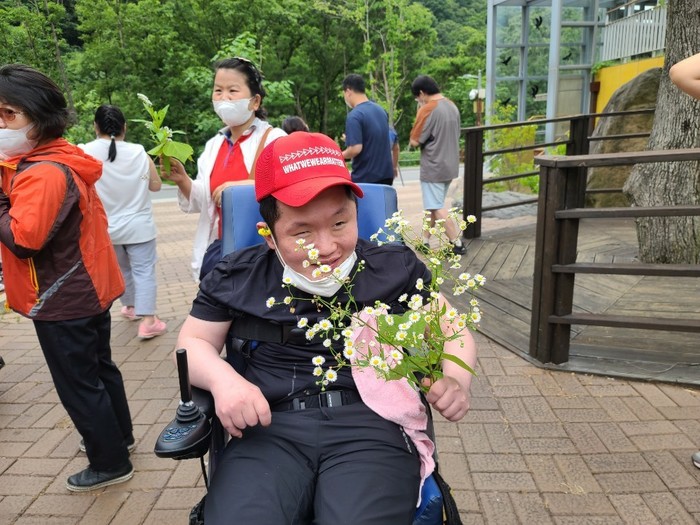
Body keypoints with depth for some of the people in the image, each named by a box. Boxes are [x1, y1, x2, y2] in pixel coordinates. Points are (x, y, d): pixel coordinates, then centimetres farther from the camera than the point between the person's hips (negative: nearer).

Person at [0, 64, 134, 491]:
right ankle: (119, 436, 41)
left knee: (77, 384, 5)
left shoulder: (43, 172, -23)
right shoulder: (63, 159, 7)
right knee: (98, 367, 22)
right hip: (87, 289, 10)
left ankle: (111, 464, 21)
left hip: (62, 300, -10)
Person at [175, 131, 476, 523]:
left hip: (372, 421, 0)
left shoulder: (395, 268, 9)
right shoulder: (238, 277, 10)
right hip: (271, 427, 1)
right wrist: (222, 377, -6)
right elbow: (194, 342, 17)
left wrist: (456, 379, -7)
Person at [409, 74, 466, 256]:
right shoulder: (452, 106, 8)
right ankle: (425, 240, 22)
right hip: (450, 166, 8)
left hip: (433, 168, -8)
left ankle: (457, 244, 0)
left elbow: (414, 142, -13)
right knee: (433, 205, 16)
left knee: (437, 208, -1)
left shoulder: (427, 109, -17)